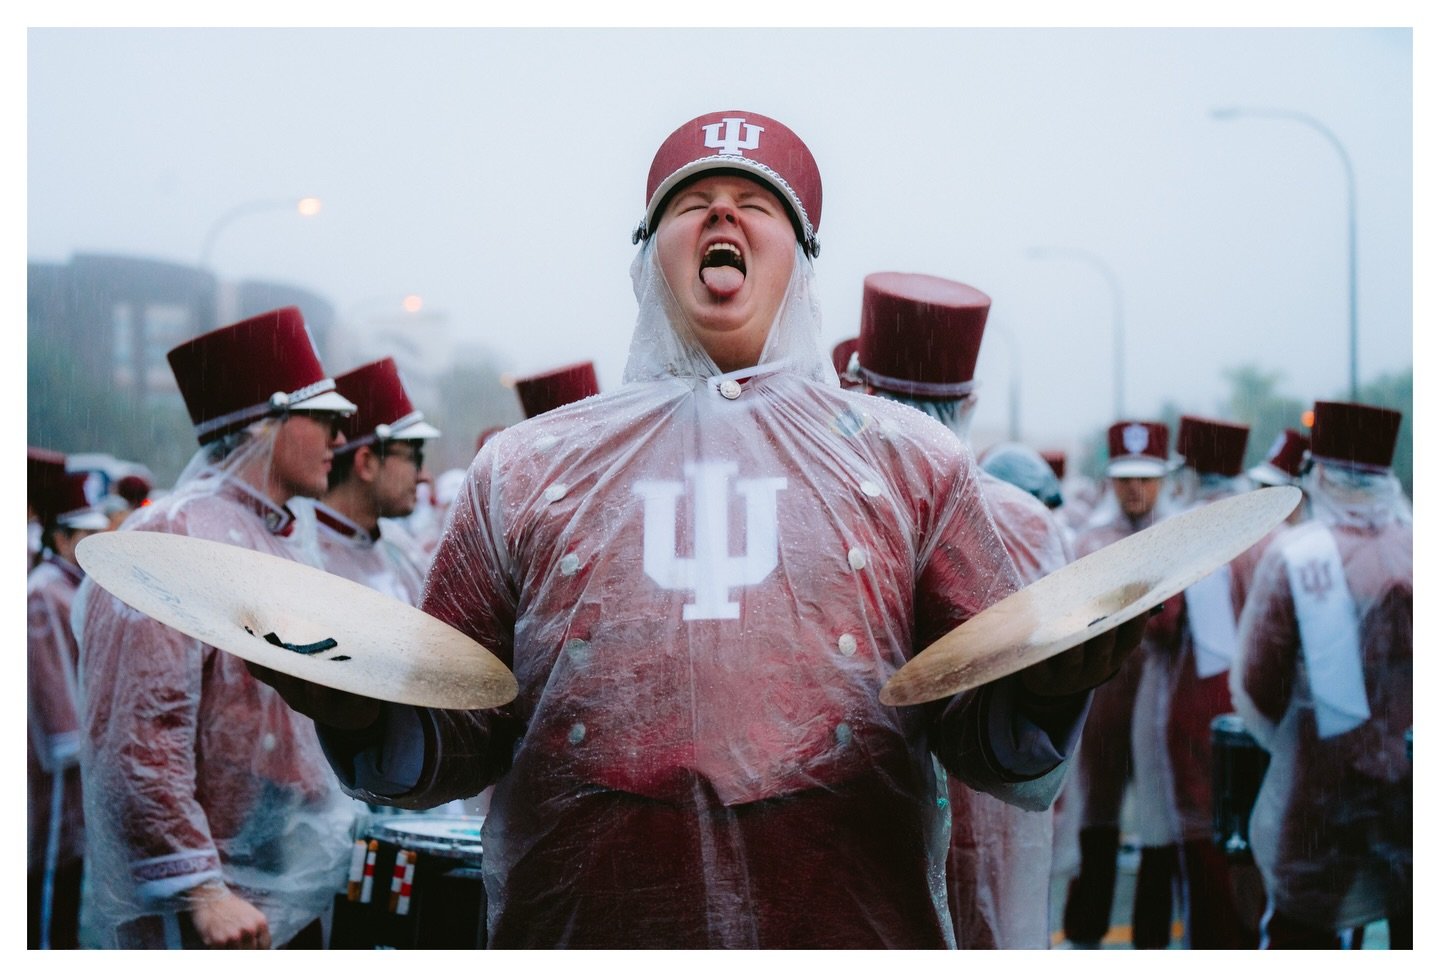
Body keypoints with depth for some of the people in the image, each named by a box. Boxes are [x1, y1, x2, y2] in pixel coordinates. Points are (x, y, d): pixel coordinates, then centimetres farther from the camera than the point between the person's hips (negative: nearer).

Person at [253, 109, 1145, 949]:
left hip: (854, 935, 0)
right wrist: (362, 715, -11)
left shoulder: (913, 462, 12)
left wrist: (1047, 692, -15)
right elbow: (450, 748, 10)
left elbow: (994, 745, 7)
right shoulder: (526, 469, 13)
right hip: (579, 933, 0)